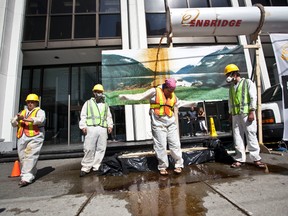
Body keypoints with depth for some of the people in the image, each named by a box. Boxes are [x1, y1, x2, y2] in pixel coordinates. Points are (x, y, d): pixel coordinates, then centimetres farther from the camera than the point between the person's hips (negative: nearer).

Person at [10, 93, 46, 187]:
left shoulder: (40, 111, 7)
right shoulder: (22, 112, 25)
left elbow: (40, 120, -14)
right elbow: (13, 123, 16)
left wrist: (26, 119, -25)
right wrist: (18, 119, -7)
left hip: (34, 137, -6)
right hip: (21, 138, 6)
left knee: (30, 157, -13)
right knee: (23, 158, 8)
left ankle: (26, 178, -11)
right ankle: (32, 174, 22)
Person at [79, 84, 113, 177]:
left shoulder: (105, 105, 23)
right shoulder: (88, 103, 15)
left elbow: (109, 116, 20)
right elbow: (83, 115, 7)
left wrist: (110, 125, 5)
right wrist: (83, 126, -5)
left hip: (103, 129, 3)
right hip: (91, 128, -3)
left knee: (101, 149, 1)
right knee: (89, 148, -6)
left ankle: (96, 167, 12)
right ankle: (85, 167, 6)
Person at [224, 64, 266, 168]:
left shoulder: (248, 82, 3)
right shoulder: (231, 87, 18)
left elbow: (253, 97, -5)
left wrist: (251, 112, -13)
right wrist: (230, 113, 13)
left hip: (247, 113, -5)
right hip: (235, 115, 5)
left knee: (251, 135, -2)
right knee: (237, 137, 4)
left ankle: (256, 158, 11)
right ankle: (240, 159, 11)